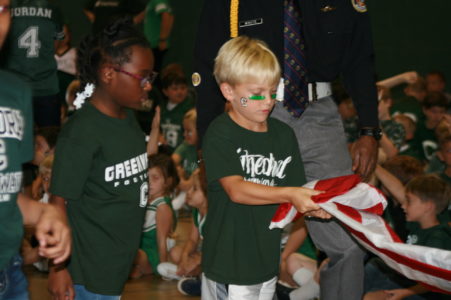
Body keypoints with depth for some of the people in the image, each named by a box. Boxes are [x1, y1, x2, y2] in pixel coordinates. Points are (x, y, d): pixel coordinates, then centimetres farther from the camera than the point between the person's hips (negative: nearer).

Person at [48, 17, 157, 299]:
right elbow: (59, 201, -16)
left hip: (117, 262, 8)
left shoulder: (128, 117, 6)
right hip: (89, 269, -8)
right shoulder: (82, 131, -19)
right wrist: (58, 267, -14)